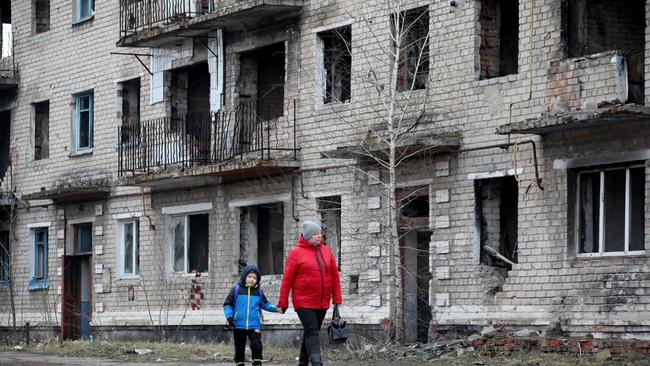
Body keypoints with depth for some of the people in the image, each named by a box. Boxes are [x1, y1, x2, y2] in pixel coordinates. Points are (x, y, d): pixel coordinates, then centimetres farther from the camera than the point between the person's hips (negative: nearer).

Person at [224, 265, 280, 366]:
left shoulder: (259, 292, 7)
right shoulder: (236, 289, -2)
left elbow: (265, 304, 18)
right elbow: (227, 304, 0)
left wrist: (276, 308, 4)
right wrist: (229, 316, -13)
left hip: (254, 326, 1)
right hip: (239, 326, -1)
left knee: (256, 345, -10)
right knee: (239, 348, 10)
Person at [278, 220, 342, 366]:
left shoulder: (326, 251, 9)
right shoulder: (296, 252, -4)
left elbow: (335, 275, 12)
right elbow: (287, 279, -4)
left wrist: (337, 299, 8)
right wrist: (283, 302, -4)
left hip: (323, 303, 5)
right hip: (304, 303, -5)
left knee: (311, 332, 13)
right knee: (311, 332, -15)